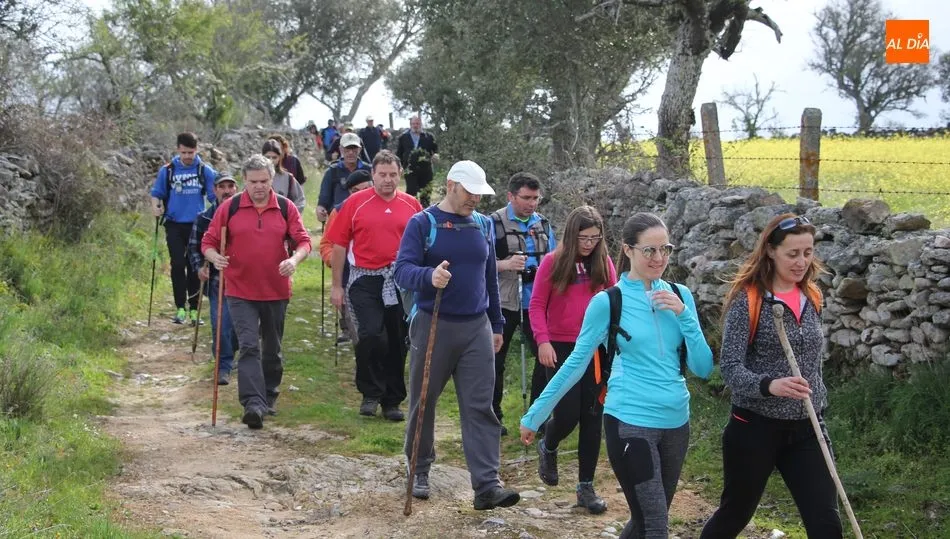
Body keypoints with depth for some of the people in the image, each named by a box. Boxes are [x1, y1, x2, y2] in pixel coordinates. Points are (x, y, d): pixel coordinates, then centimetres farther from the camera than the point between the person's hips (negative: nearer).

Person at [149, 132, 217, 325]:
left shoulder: (205, 171, 1)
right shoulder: (167, 170, 3)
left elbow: (216, 197, 2)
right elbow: (157, 193, 11)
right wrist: (156, 206, -10)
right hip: (174, 224, 0)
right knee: (178, 265, -8)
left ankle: (194, 309, 13)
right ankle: (180, 308, -2)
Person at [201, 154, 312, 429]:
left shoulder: (286, 209, 1)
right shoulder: (229, 209, -2)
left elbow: (303, 241, 1)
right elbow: (208, 242, 1)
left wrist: (295, 259, -20)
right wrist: (214, 257, -21)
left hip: (276, 292, 2)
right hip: (240, 293, -2)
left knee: (272, 350, 16)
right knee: (249, 347, -14)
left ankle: (269, 398, 34)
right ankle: (253, 404, -20)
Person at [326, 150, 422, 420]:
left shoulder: (411, 205, 5)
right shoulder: (355, 203, 0)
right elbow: (339, 246, 2)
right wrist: (337, 286, 0)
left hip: (401, 282, 3)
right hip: (365, 279, -2)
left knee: (397, 343, 8)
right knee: (370, 335, -16)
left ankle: (392, 401, 22)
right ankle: (370, 393, 4)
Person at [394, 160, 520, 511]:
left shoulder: (483, 225, 9)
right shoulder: (422, 223, -5)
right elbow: (402, 270, -15)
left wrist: (496, 324, 19)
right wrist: (429, 276, -36)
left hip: (477, 327, 3)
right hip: (433, 325, -3)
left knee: (480, 406, -4)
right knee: (424, 401, 9)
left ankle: (487, 485, -7)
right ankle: (419, 471, 28)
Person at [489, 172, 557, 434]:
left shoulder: (543, 224, 9)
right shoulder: (495, 223, -7)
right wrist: (505, 264, -25)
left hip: (535, 303, 4)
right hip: (503, 304, -4)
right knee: (496, 361, 6)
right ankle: (493, 417, 19)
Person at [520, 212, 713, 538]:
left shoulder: (680, 296, 4)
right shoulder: (608, 302, -7)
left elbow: (703, 368, 2)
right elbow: (576, 363, 0)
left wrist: (683, 314, -11)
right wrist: (534, 416, 2)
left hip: (676, 422, 5)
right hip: (630, 422, -5)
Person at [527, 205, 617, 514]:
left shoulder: (604, 263, 2)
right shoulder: (553, 262, -5)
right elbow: (537, 304, -4)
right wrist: (543, 341, -14)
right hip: (561, 348, -3)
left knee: (592, 418, 4)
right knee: (567, 414, -6)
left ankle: (586, 487, 14)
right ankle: (548, 448, 30)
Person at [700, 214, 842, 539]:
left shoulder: (811, 297, 5)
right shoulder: (748, 299, -13)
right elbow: (730, 367, -19)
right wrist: (770, 385, -36)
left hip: (806, 429, 5)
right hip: (755, 427, -5)